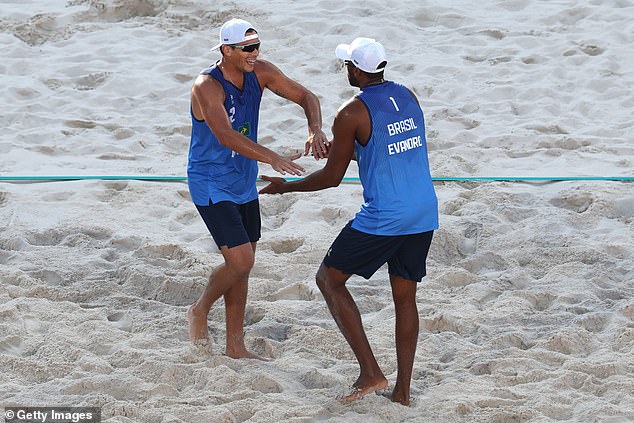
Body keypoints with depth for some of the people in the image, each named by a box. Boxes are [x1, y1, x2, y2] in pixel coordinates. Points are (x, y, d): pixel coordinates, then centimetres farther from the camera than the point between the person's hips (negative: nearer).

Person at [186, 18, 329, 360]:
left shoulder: (260, 73, -4)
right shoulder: (207, 87, -25)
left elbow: (306, 97, 1)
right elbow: (225, 136, -38)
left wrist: (315, 131, -20)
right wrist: (272, 158, -49)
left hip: (244, 182, 7)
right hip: (211, 185, -7)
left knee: (242, 264, 11)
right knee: (241, 261, -14)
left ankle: (235, 346, 21)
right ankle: (200, 310, 14)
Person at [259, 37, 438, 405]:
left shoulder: (351, 114, -12)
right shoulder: (408, 97, 9)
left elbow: (332, 177, -5)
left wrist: (286, 187, 10)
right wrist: (339, 148, 33)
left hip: (383, 219, -7)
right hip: (424, 214, 7)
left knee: (329, 279, 9)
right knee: (405, 296, 15)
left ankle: (371, 372, 1)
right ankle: (403, 391, 14)